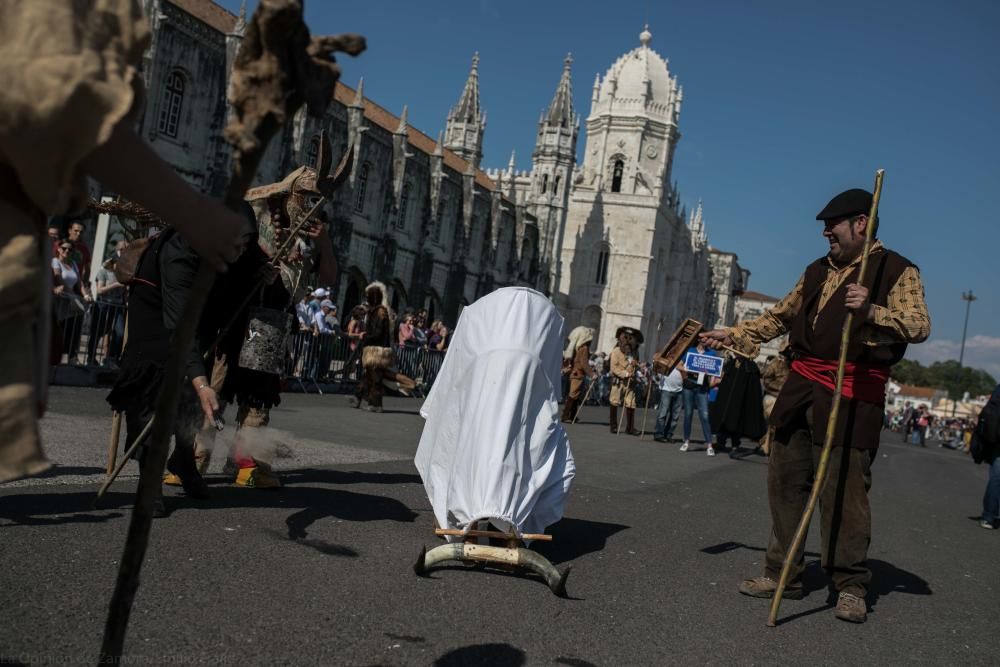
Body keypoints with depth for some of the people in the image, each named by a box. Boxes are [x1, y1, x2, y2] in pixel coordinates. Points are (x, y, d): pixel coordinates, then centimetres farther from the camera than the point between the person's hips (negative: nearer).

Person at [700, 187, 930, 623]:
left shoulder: (897, 270, -1)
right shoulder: (818, 271, 20)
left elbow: (919, 325, -13)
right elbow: (780, 316, 27)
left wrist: (872, 312, -29)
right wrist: (734, 335, 20)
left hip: (852, 394, -7)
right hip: (802, 386, 7)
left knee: (844, 487, -7)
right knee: (786, 480, 8)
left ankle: (850, 586, 7)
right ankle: (783, 574, 18)